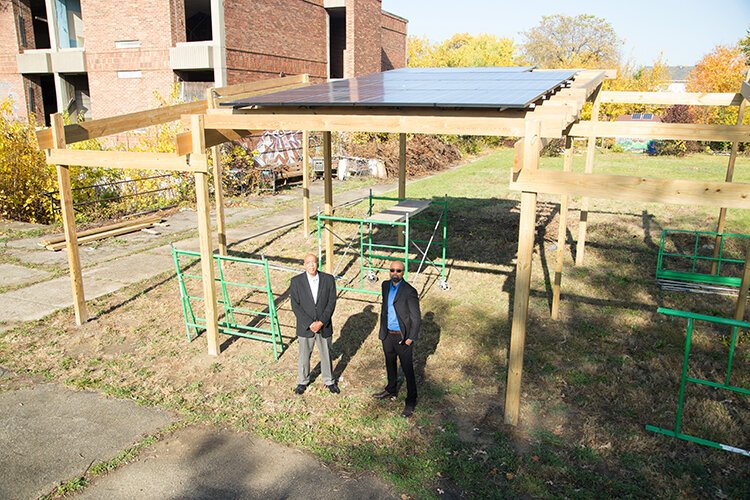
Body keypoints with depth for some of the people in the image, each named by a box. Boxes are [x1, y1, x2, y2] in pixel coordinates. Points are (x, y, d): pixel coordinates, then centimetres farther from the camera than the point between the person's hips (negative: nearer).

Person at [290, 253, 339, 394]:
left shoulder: (328, 279, -6)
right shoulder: (296, 281, -9)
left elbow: (331, 302, -7)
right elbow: (295, 306, -10)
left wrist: (321, 322, -15)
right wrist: (310, 324, -17)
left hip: (324, 326, 1)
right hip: (305, 327, -1)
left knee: (326, 355, 15)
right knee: (304, 356, 14)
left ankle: (329, 381, 34)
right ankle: (302, 381, 35)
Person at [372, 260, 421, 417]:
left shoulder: (409, 291, -18)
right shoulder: (386, 285, 2)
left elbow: (416, 318, -14)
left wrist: (410, 338, -15)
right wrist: (382, 330, 13)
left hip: (403, 337, -6)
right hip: (388, 335, 7)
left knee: (408, 370, 4)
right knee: (390, 365, 24)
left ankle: (411, 402, 19)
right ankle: (391, 391, 45)